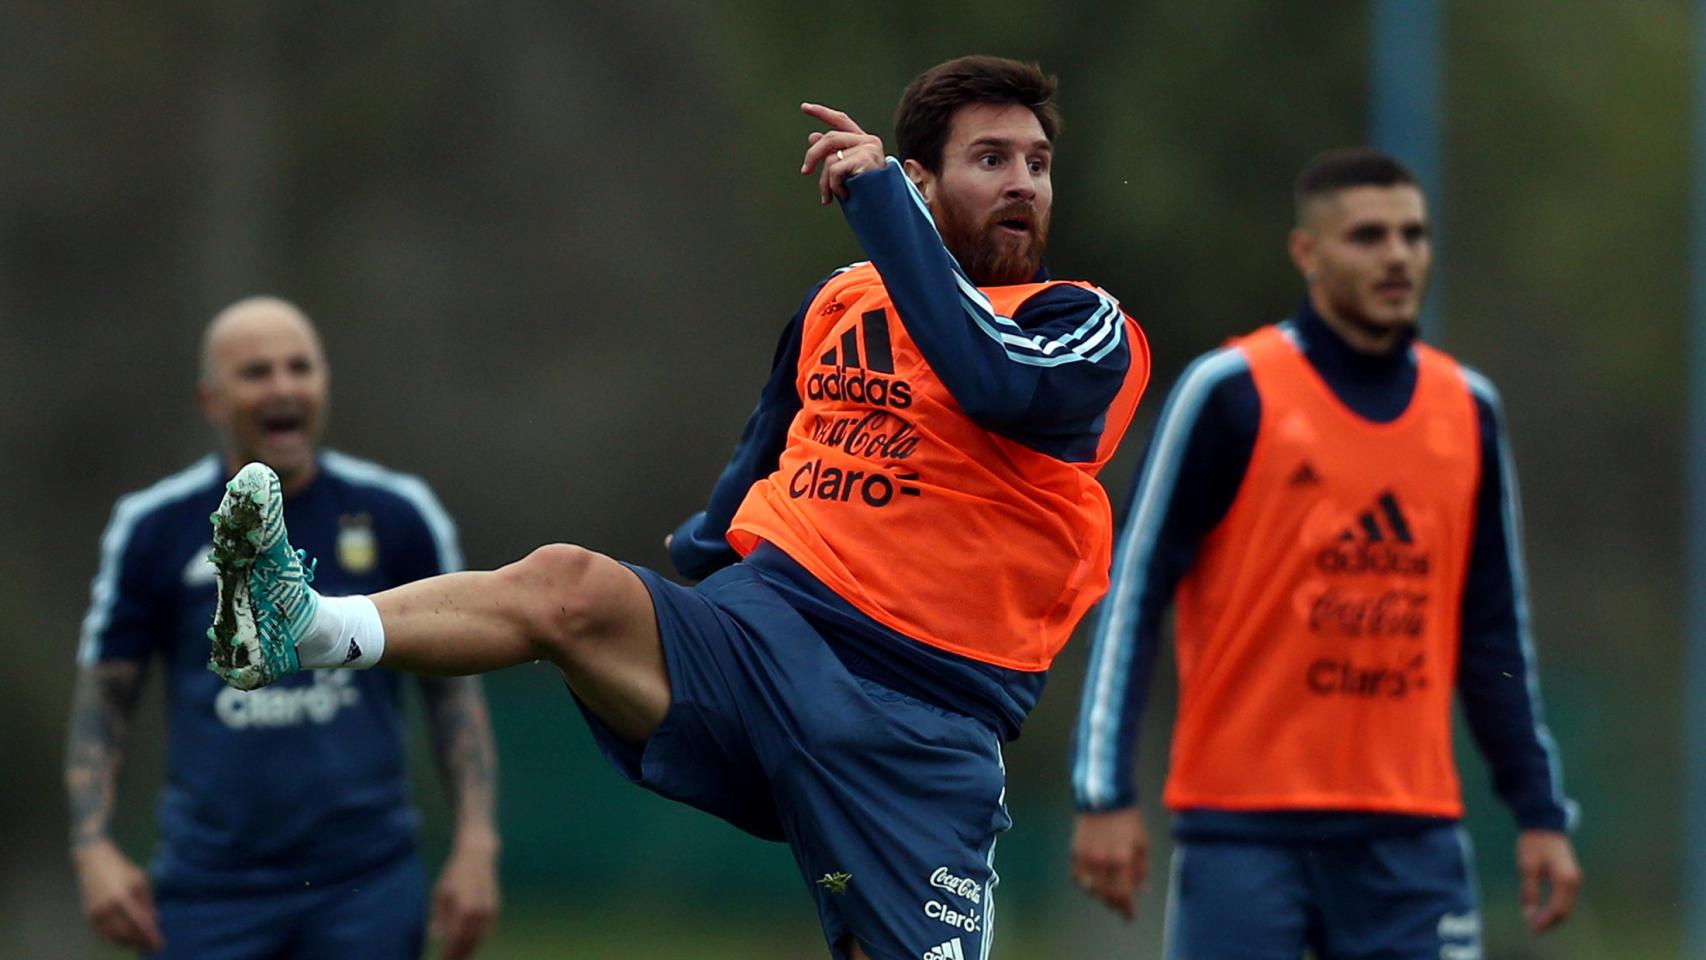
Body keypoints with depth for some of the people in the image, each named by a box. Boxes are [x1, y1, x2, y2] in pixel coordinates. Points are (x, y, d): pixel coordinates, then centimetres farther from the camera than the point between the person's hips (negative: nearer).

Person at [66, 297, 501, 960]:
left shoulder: (398, 516, 3)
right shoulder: (154, 528, 2)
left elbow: (453, 688, 9)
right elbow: (102, 699, 6)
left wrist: (475, 844, 0)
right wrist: (93, 849, -6)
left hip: (366, 882, 0)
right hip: (208, 891, 0)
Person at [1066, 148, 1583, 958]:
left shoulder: (1468, 411, 11)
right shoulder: (1230, 392, -4)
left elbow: (1495, 632, 16)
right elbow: (1132, 594, -4)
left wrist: (1541, 814, 11)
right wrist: (1106, 793, -11)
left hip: (1410, 831, 4)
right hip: (1242, 826, -4)